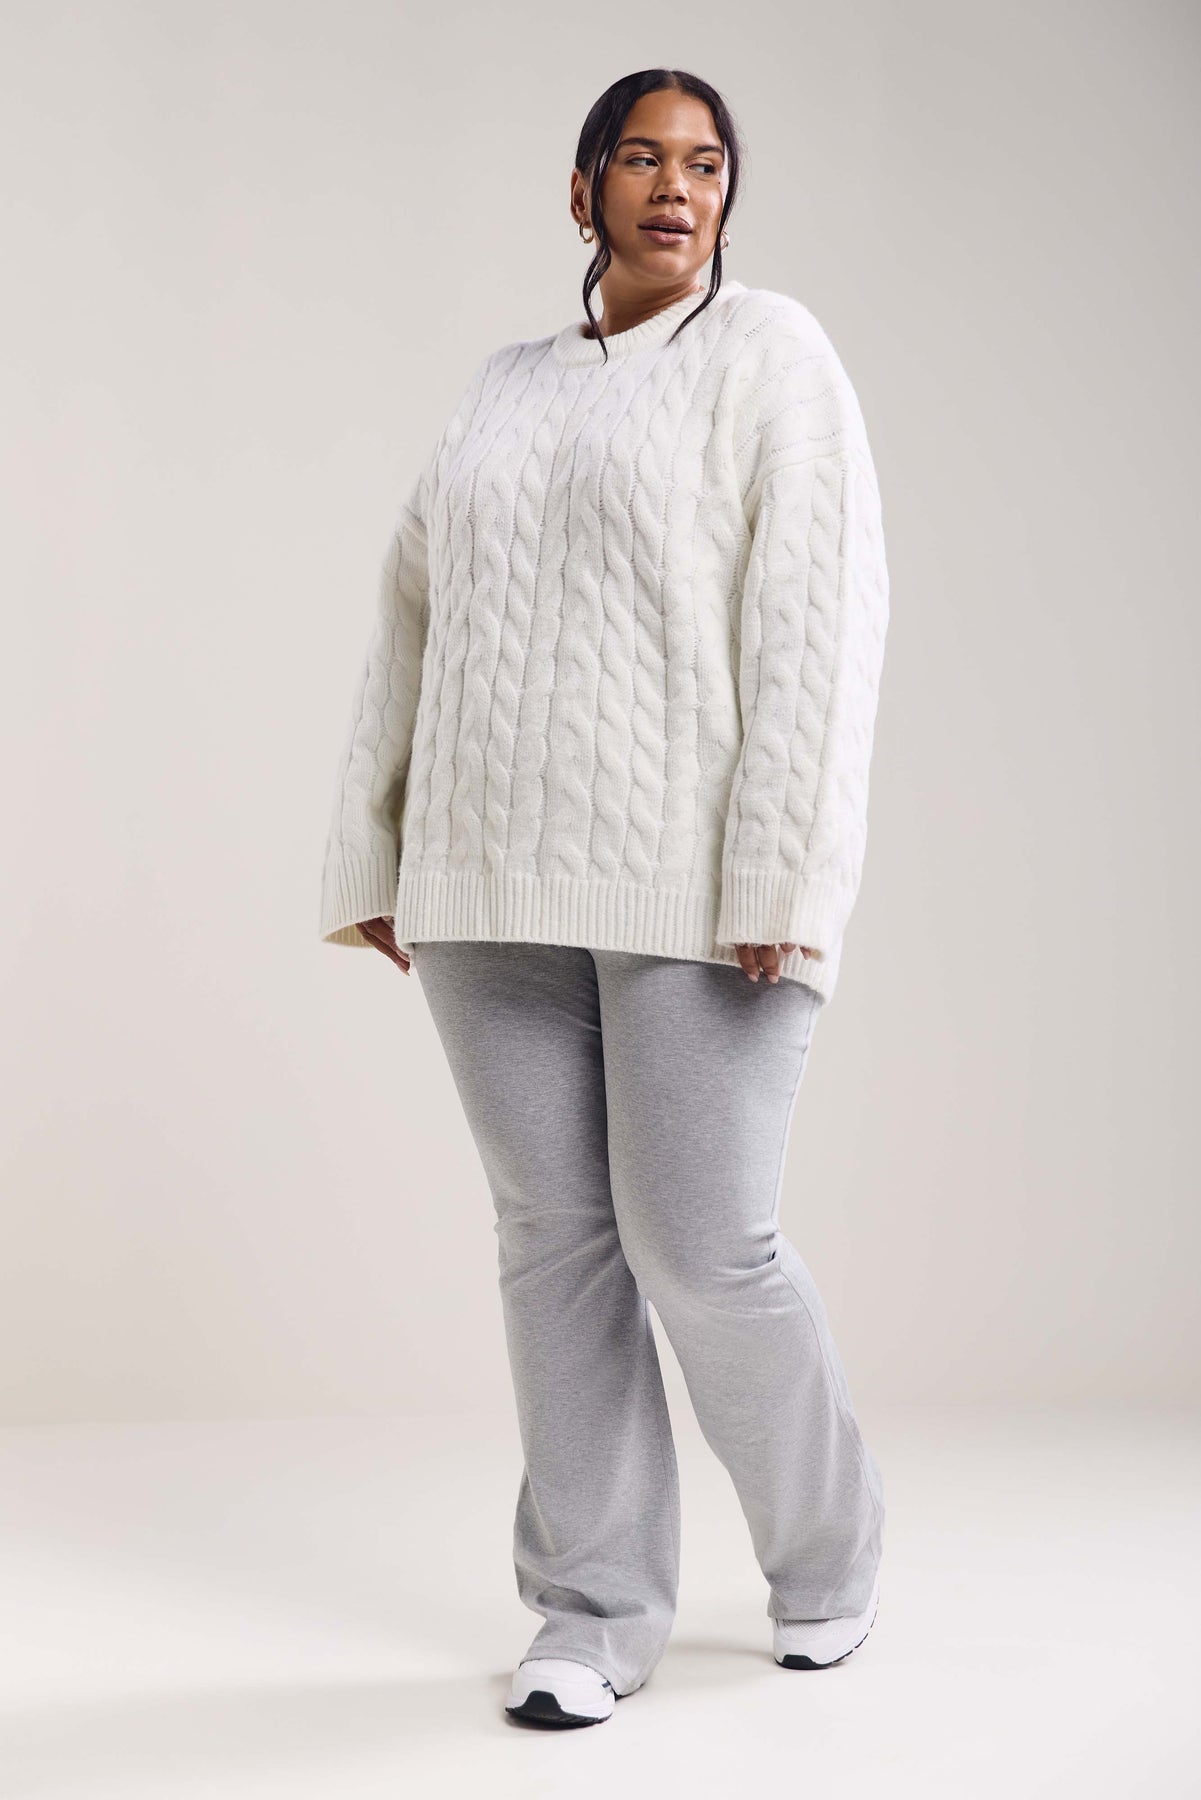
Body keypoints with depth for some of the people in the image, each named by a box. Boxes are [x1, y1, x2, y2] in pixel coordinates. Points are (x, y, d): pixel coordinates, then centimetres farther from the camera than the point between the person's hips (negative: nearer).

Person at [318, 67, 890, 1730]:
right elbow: (415, 623, 16)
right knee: (556, 1230, 4)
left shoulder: (771, 356, -2)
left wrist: (785, 879, -19)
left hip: (696, 884, -5)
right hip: (504, 880, 5)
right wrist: (375, 856, 9)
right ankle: (601, 1608, 13)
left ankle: (827, 1548, 21)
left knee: (702, 1246, -5)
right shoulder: (506, 390, 16)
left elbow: (818, 620, -11)